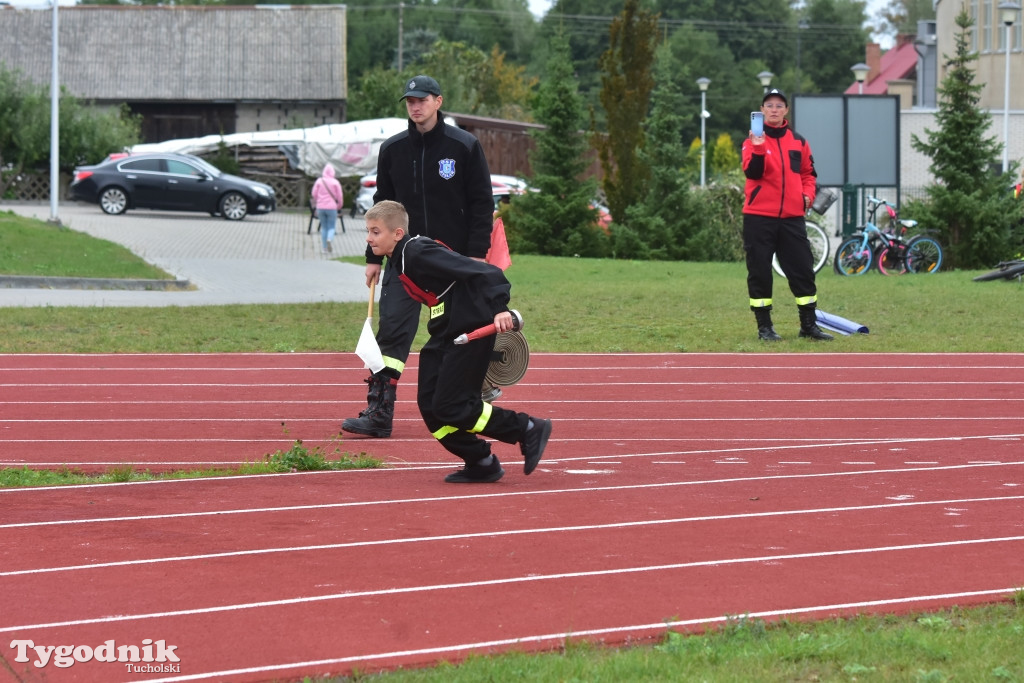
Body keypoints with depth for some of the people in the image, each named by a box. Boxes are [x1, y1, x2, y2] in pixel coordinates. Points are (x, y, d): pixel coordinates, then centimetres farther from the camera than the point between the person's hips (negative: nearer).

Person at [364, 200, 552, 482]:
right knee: (429, 404, 4)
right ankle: (481, 464, 14)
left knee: (450, 407, -9)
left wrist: (499, 309, -34)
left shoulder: (419, 253, -21)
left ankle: (528, 430, 4)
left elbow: (486, 273, -26)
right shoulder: (398, 260, 9)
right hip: (446, 336, 10)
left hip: (471, 332, -10)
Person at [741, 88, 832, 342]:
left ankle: (809, 325, 12)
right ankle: (764, 327, 7)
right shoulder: (753, 140, -1)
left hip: (792, 216, 3)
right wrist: (758, 148, -31)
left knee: (803, 271, 3)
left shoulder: (798, 141, 10)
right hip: (759, 217, -3)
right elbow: (752, 173, -16)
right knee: (759, 272, -1)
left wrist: (808, 194, 1)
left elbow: (808, 172, 19)